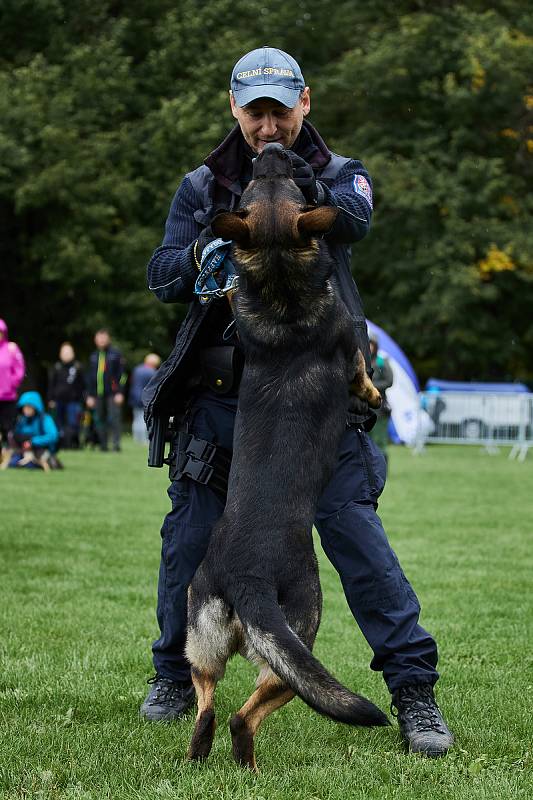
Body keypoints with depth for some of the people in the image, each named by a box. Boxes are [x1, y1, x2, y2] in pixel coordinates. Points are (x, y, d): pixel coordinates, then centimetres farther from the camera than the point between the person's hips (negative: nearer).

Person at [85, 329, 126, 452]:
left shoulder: (115, 354, 1)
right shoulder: (94, 356, 15)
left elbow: (121, 374, -2)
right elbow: (90, 377, 19)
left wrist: (120, 393, -9)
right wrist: (90, 395, 13)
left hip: (112, 393, -5)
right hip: (98, 394, 5)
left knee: (114, 418, -12)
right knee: (99, 420, 4)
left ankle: (116, 443, -11)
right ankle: (103, 445, 10)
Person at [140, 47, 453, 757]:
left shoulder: (340, 176, 6)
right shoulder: (201, 188, 12)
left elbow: (356, 220, -18)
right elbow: (162, 279, 3)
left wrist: (309, 192, -39)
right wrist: (202, 254, -19)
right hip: (221, 394, 3)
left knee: (354, 528, -11)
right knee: (190, 533, 4)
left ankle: (414, 690, -4)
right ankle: (175, 674, 26)